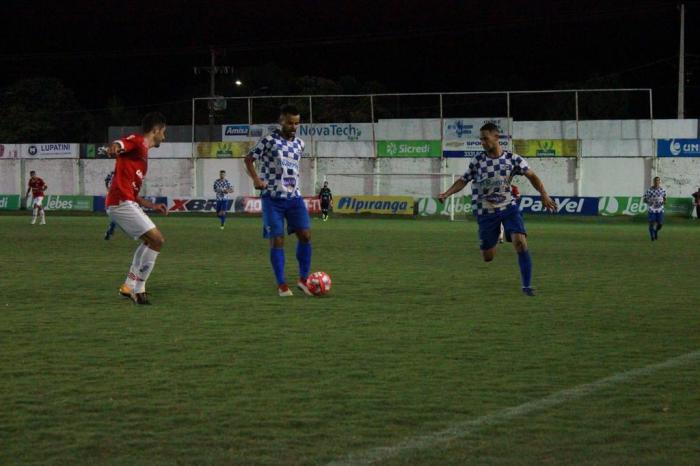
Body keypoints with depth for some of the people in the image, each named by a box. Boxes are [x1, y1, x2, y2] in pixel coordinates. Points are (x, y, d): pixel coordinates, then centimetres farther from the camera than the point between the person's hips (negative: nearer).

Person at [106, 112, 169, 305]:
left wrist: (153, 206, 30)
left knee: (150, 241, 24)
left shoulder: (143, 153, 26)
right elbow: (123, 143, -28)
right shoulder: (137, 141, -2)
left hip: (126, 203, 10)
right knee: (157, 240, -11)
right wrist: (115, 147, -50)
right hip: (122, 203, -10)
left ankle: (131, 285, 22)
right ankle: (137, 287, -7)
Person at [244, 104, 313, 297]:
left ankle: (303, 279, 4)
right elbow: (249, 159, 0)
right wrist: (256, 179, -12)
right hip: (272, 197, -4)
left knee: (305, 234, -8)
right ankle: (282, 285, 2)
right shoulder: (269, 141, -5)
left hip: (294, 196, 5)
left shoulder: (299, 144, 10)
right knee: (277, 240, -5)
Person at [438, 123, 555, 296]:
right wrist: (446, 194, -15)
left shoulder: (512, 159, -5)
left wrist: (544, 195, -16)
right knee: (488, 257, 2)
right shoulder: (478, 161, -4)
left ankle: (527, 285, -11)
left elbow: (531, 176, -3)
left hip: (509, 207, 0)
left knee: (520, 242, -21)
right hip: (486, 212, 0)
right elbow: (463, 181, 0)